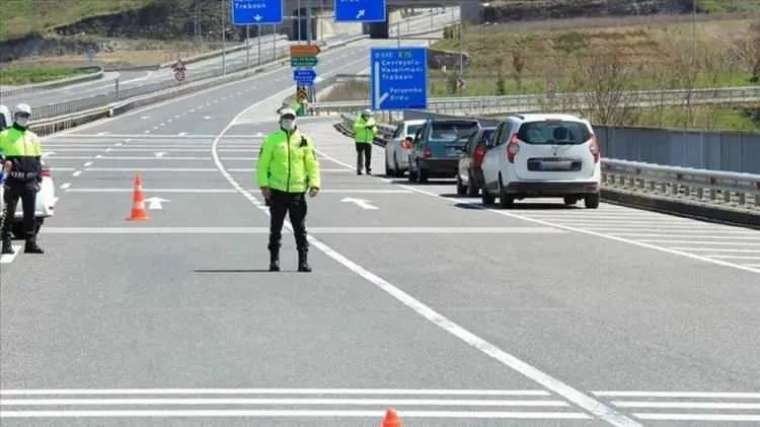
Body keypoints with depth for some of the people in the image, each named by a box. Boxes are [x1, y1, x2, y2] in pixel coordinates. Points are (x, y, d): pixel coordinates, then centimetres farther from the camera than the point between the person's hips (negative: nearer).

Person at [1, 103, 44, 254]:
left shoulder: (33, 138, 16)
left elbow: (38, 160, 18)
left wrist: (39, 179, 11)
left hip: (30, 181, 4)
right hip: (13, 180, -4)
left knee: (30, 214, 5)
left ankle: (31, 243, 8)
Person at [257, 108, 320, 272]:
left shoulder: (305, 141, 5)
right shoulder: (271, 140, 2)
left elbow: (313, 164, 6)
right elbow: (262, 164, 1)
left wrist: (314, 184, -7)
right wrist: (263, 185, -9)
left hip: (297, 191, 1)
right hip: (277, 191, -1)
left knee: (300, 229, 1)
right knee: (275, 228, 6)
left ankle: (303, 261, 5)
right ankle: (274, 260, 14)